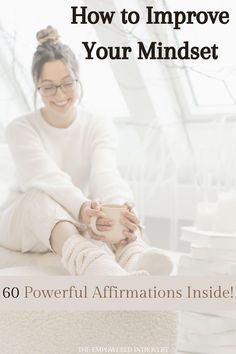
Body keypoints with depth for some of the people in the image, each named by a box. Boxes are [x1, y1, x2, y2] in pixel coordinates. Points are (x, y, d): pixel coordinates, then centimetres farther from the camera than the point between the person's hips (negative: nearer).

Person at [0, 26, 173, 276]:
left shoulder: (99, 128, -1)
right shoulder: (21, 129, -8)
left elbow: (106, 173, -24)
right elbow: (46, 177, -29)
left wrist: (121, 208, -48)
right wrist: (81, 208, -51)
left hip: (75, 223, 3)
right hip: (23, 222, -2)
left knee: (109, 203, -30)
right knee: (43, 198, -37)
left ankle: (134, 258, -65)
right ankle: (108, 273, -67)